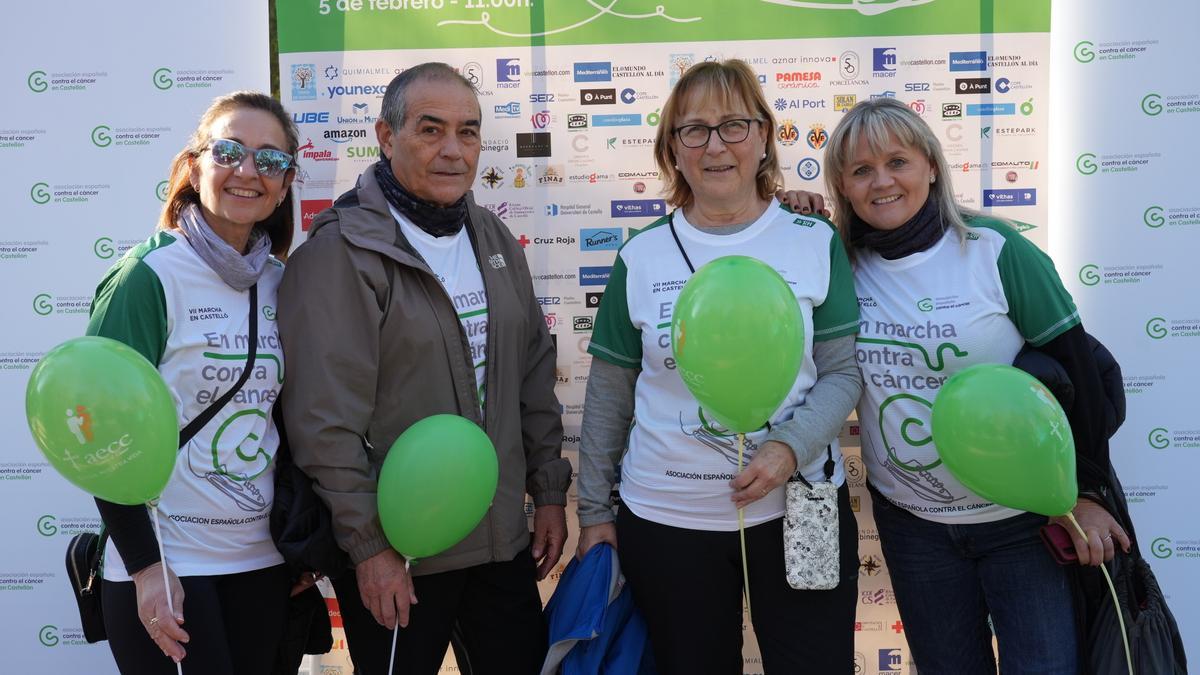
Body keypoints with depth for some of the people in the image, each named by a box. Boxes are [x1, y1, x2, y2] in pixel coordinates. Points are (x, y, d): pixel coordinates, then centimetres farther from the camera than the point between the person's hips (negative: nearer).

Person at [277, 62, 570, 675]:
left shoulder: (494, 240, 8)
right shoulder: (339, 255, -14)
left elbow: (534, 375, 13)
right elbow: (325, 420, -17)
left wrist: (549, 490, 10)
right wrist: (368, 546, -16)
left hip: (504, 538, 6)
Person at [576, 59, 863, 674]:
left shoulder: (816, 243, -1)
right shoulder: (640, 257, 0)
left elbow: (843, 372, -1)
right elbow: (608, 393, 5)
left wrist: (790, 446, -19)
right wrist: (595, 510, 6)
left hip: (799, 508, 0)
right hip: (665, 519, 1)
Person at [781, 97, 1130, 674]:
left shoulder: (994, 250, -13)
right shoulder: (843, 264, -3)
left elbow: (1074, 368, -9)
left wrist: (1085, 490, -8)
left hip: (1019, 517, -3)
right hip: (910, 520, 3)